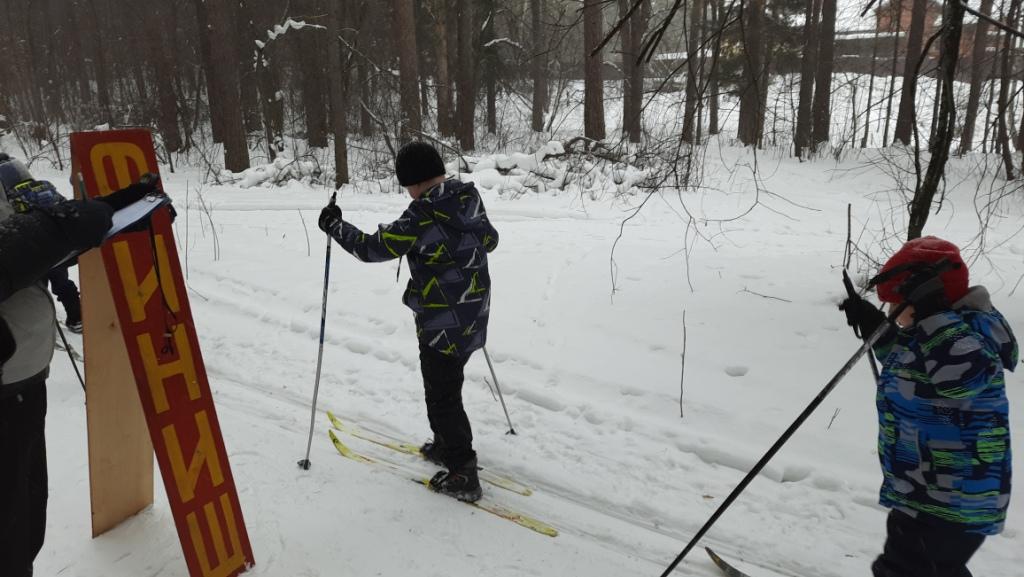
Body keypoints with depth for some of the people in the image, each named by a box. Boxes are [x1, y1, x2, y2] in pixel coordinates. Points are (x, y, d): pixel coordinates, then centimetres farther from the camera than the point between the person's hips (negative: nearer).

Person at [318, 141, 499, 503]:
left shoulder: (422, 215, -22)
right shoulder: (470, 199, 1)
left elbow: (374, 247, -15)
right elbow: (489, 240, 17)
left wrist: (334, 226, -1)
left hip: (443, 324, -8)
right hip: (474, 317, 8)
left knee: (442, 396, 5)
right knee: (446, 384, 25)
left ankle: (462, 476, 14)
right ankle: (447, 446, 41)